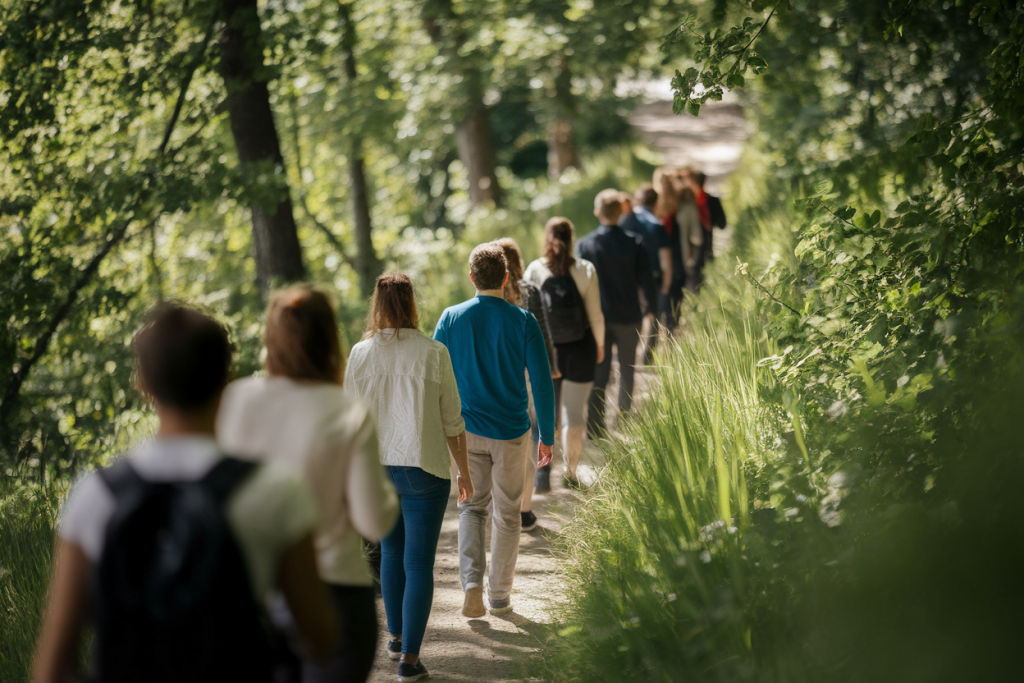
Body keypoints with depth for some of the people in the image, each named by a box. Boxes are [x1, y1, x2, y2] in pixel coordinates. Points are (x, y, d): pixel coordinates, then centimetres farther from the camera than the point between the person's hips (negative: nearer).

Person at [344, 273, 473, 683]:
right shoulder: (433, 354, -11)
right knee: (419, 563, 2)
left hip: (376, 468, 3)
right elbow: (452, 421, -5)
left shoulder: (360, 354, -5)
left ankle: (396, 636, 36)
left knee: (391, 552, 23)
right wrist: (464, 471, 8)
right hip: (424, 469, -3)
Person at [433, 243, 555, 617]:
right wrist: (547, 437, 1)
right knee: (507, 513, 13)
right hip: (511, 432, -1)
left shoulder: (451, 318, -4)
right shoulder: (522, 321, -9)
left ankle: (472, 583, -3)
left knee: (472, 506, 16)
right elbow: (542, 382, -8)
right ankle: (499, 595, 20)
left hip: (466, 430, 1)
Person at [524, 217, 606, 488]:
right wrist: (599, 344, 11)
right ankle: (571, 471, 14)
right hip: (579, 349, 0)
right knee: (575, 412, 10)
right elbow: (595, 314, -4)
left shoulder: (534, 270, -8)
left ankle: (542, 466, 2)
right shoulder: (585, 270, -9)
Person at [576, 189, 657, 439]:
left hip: (597, 317, 0)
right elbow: (646, 280, -4)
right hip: (628, 316, 0)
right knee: (626, 371, 16)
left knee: (598, 373, 7)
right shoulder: (634, 243, -11)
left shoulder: (584, 244, -10)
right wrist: (650, 307, 13)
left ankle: (595, 428, 2)